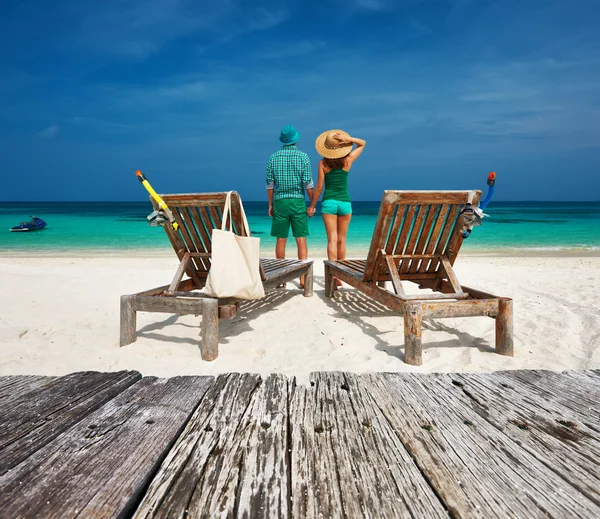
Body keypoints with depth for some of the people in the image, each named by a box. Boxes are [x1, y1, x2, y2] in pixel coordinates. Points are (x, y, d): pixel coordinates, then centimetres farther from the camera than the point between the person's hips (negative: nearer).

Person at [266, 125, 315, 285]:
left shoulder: (274, 157, 4)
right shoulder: (303, 156, -1)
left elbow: (270, 184, 3)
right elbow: (308, 183, -6)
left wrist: (270, 204, 10)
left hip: (279, 201, 2)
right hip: (298, 202, -1)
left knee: (281, 240, 6)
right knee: (301, 240, 2)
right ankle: (303, 277, -1)